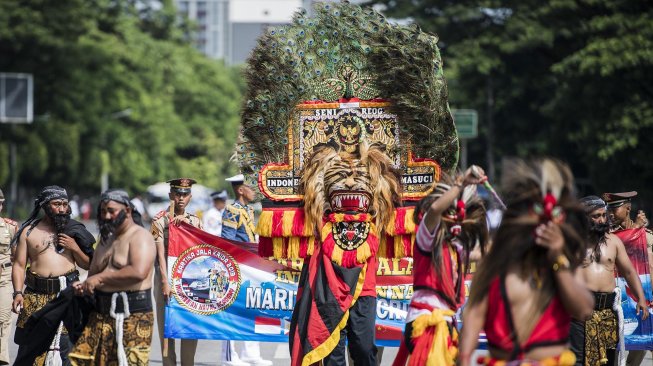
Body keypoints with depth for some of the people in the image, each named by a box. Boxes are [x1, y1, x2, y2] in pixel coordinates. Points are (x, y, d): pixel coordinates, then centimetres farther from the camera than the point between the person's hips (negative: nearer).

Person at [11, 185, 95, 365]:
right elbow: (19, 265, 7)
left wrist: (75, 248, -3)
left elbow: (88, 265, 15)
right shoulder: (29, 231, 10)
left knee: (66, 343, -8)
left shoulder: (74, 230, 11)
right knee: (28, 344, -5)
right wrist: (18, 293, -6)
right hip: (36, 294, 0)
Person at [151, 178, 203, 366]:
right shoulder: (160, 220, -2)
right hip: (167, 278, -4)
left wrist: (188, 224, -10)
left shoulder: (195, 221, 11)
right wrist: (165, 282, -19)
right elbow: (160, 254, -10)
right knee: (166, 325, -1)